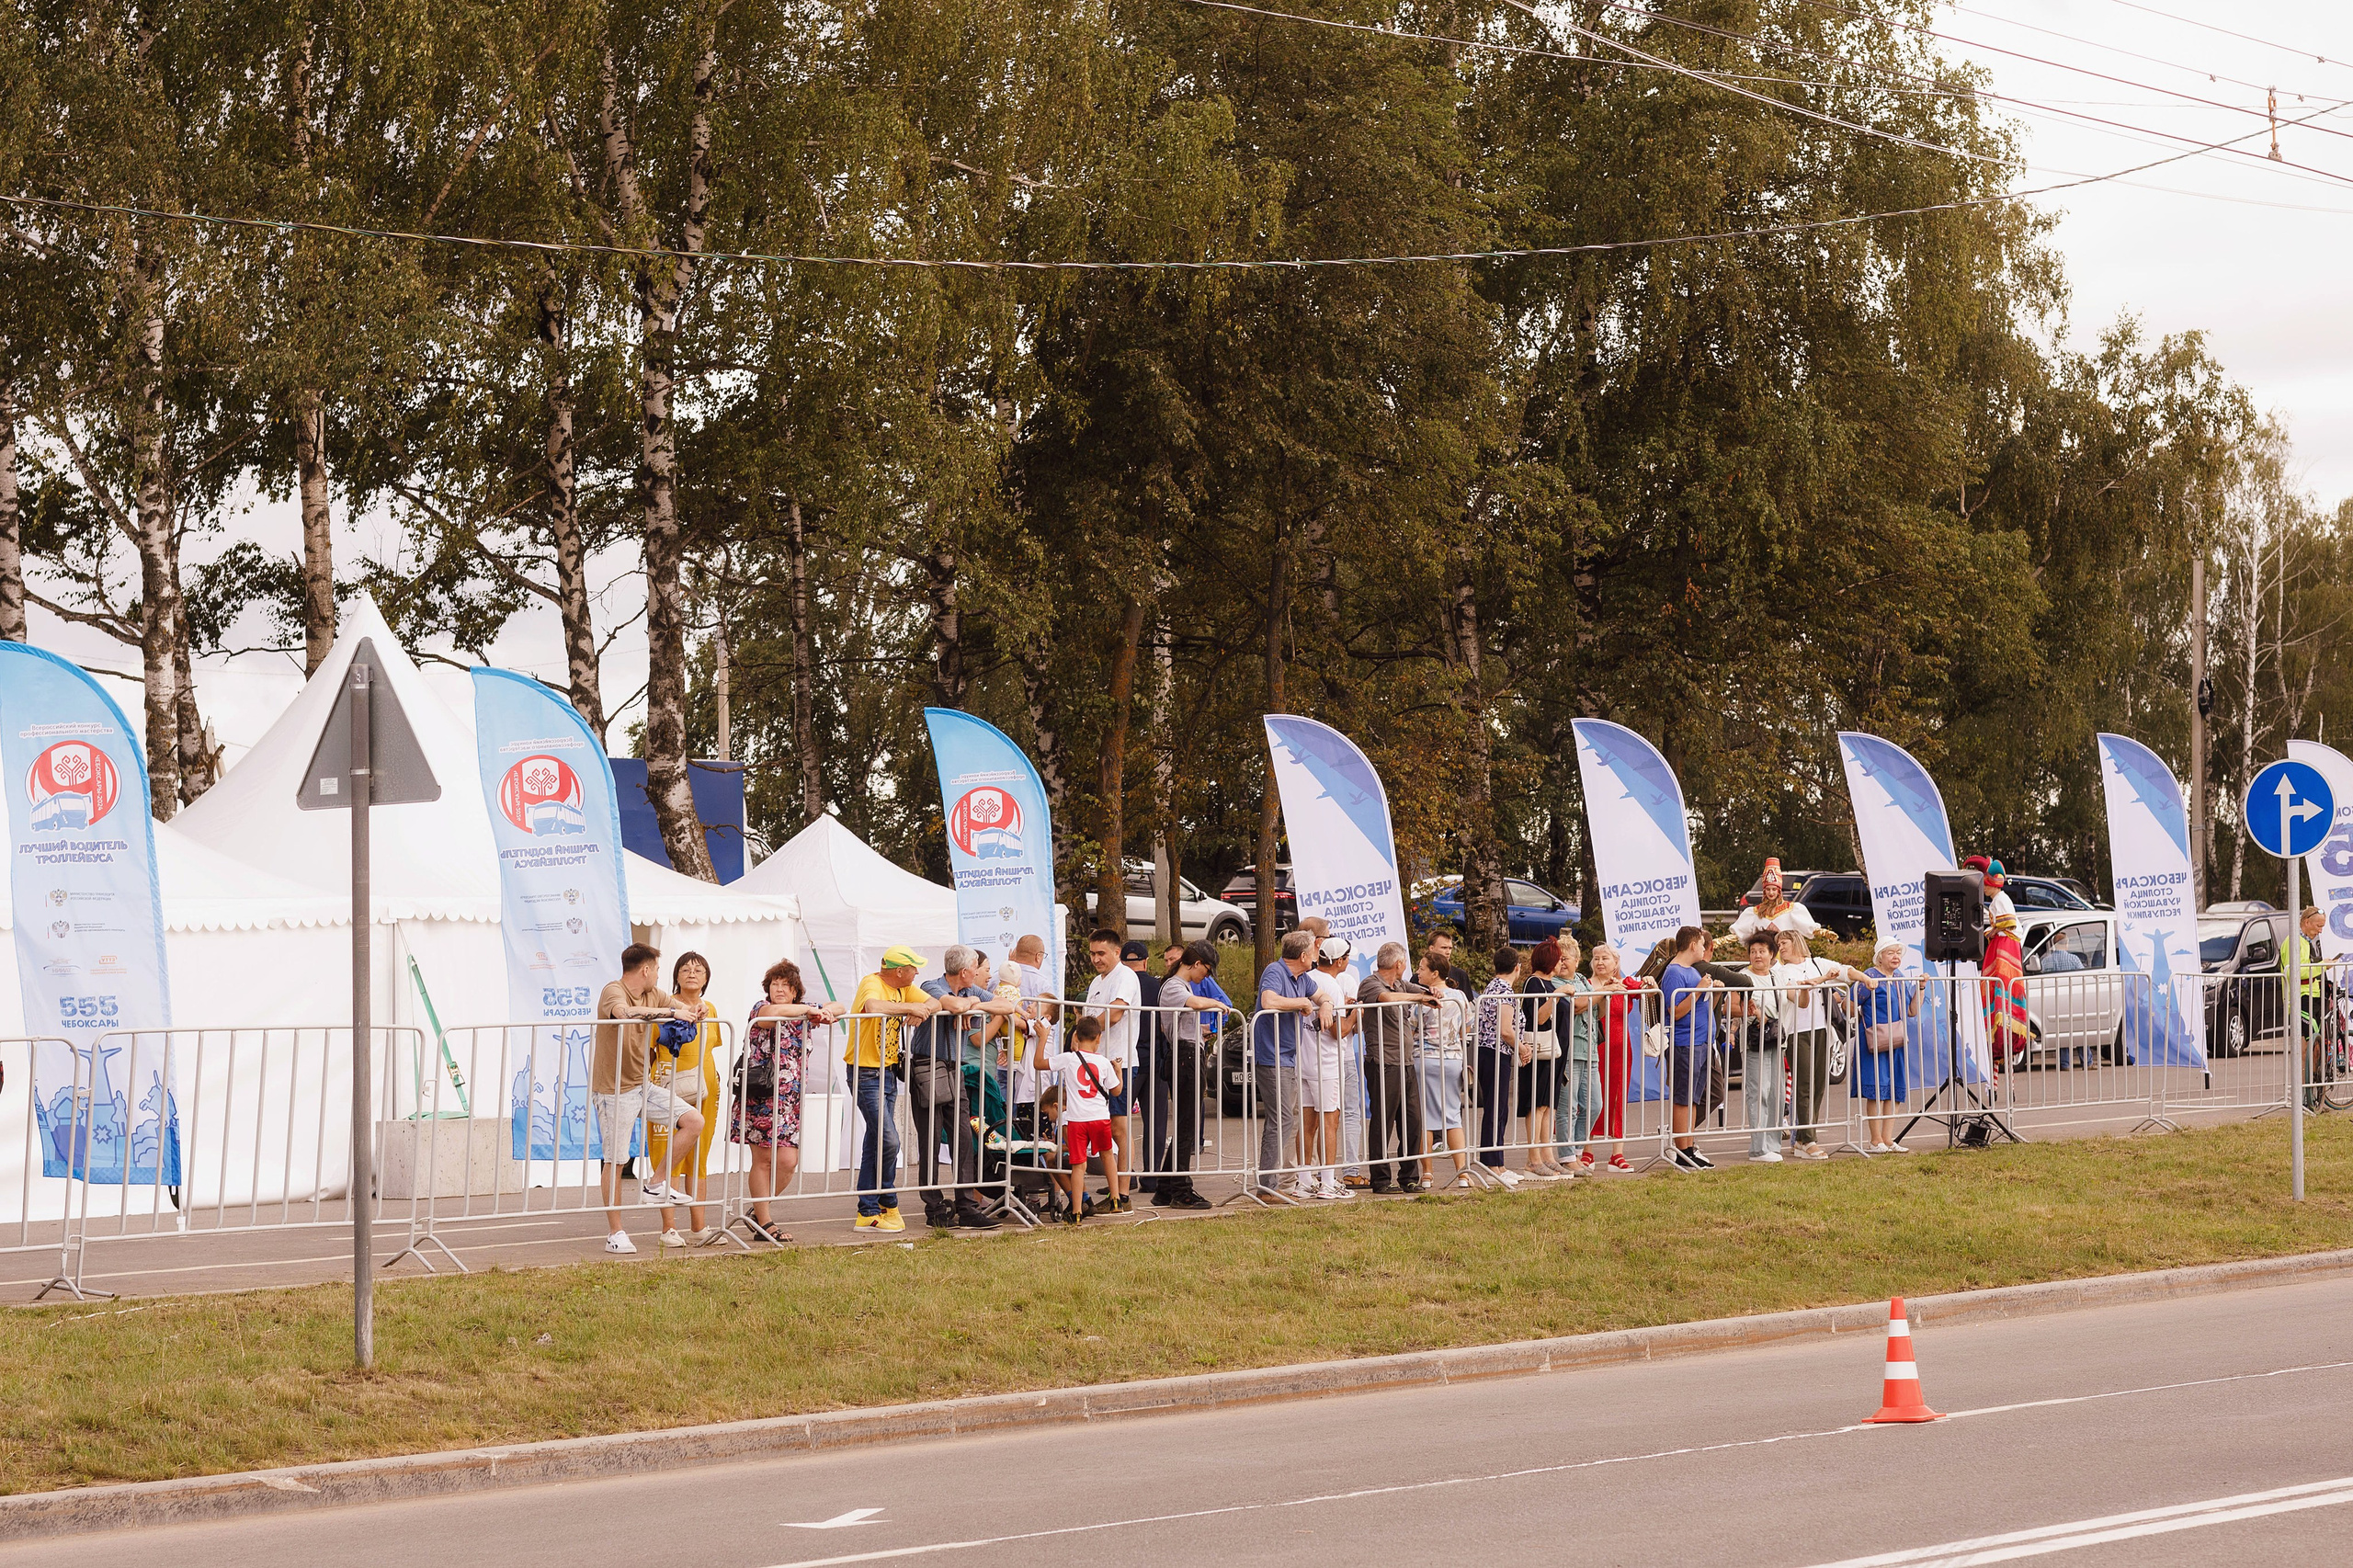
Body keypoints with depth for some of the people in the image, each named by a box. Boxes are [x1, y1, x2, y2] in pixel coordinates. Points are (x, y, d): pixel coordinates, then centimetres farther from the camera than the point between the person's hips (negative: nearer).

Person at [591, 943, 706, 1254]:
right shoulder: (613, 991, -16)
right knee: (616, 1161, -2)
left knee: (694, 1122, -2)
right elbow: (626, 1012, -38)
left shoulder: (654, 995, 9)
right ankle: (615, 1233, 7)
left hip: (644, 1086, 8)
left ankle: (656, 1185, 10)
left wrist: (693, 1013, -8)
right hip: (614, 1090, -8)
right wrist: (671, 1012, -35)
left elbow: (684, 1011, 18)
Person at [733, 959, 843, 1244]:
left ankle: (758, 1214, 15)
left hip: (790, 1100, 5)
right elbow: (773, 1012, -29)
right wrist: (810, 1009, -18)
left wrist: (825, 1012, -5)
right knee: (762, 1160, 0)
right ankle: (763, 1221, 7)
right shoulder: (760, 1008, -4)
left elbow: (838, 1007, 19)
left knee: (787, 1161, -2)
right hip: (760, 1099, -5)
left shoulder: (801, 1013, 14)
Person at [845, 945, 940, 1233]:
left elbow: (934, 1003, 5)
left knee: (875, 1143, 10)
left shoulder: (903, 988, 8)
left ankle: (868, 1213, 14)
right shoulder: (872, 984, -17)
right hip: (866, 1073, -9)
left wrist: (922, 1011, -17)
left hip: (888, 1073, 9)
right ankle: (888, 1205, 2)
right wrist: (910, 1007, -29)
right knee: (888, 1141, -12)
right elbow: (873, 1007, -39)